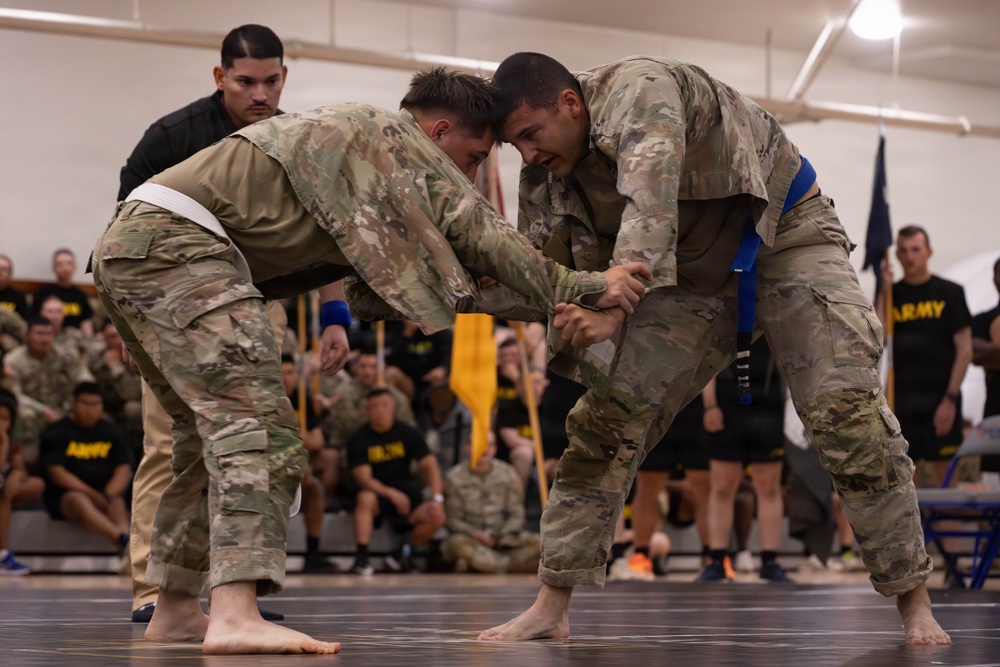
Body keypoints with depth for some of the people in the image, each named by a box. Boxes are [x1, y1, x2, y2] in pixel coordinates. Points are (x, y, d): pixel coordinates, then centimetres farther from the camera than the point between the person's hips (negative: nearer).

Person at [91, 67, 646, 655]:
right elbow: (476, 233, -6)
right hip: (174, 245, -10)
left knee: (215, 431, 20)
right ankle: (235, 618, -33)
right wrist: (583, 288, -3)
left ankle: (176, 610, 26)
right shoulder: (392, 137, 0)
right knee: (256, 420, -20)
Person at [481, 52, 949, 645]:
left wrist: (614, 310, -54)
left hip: (782, 235, -6)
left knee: (848, 411, -18)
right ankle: (552, 607, 0)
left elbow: (651, 206, -44)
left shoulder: (639, 91, -30)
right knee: (606, 420, -5)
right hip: (693, 278, 6)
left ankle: (915, 606, -7)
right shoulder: (548, 180, -6)